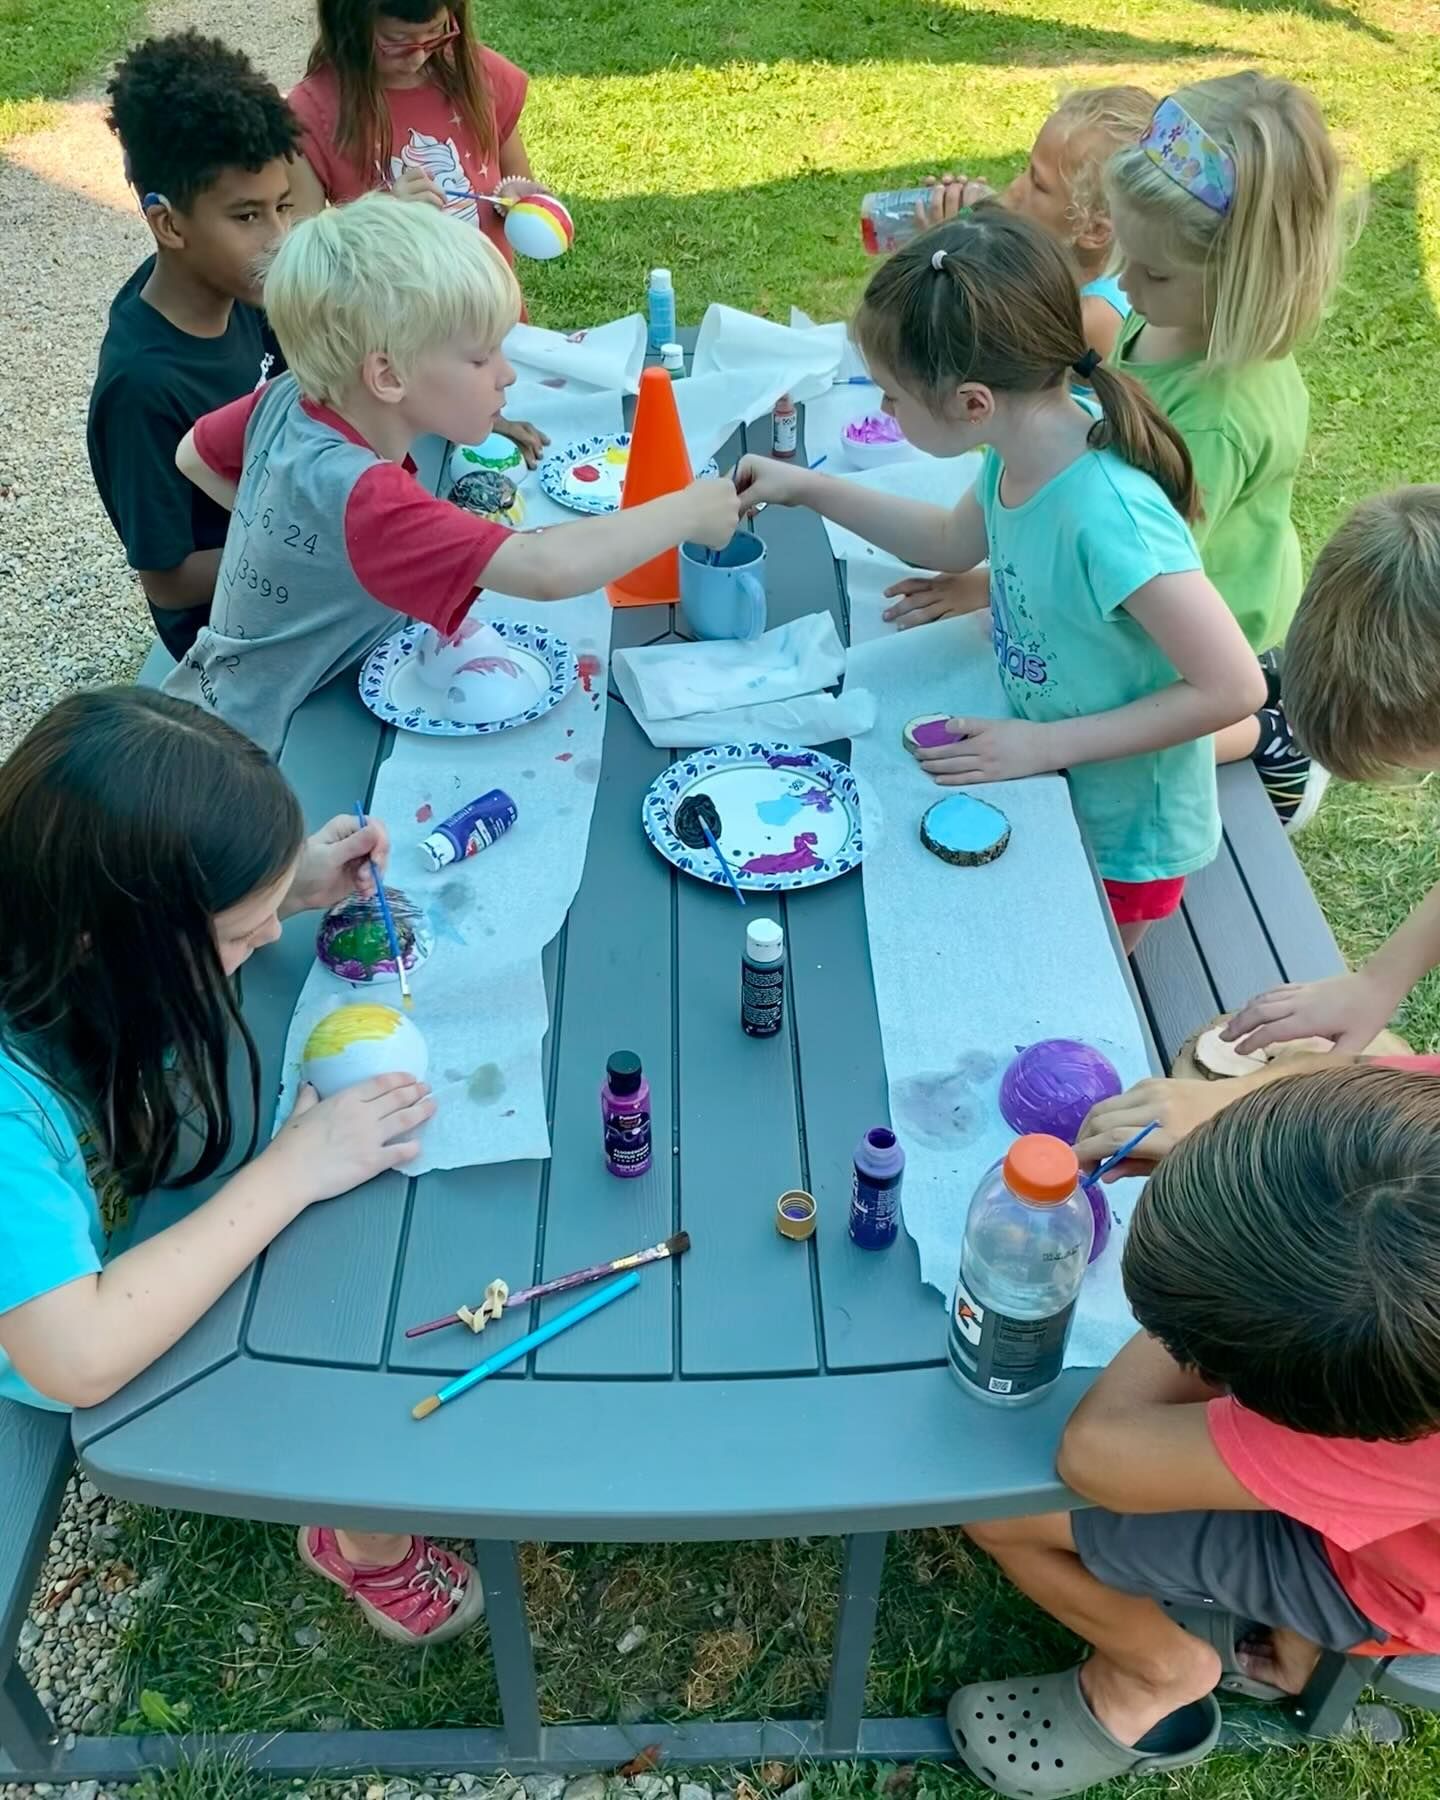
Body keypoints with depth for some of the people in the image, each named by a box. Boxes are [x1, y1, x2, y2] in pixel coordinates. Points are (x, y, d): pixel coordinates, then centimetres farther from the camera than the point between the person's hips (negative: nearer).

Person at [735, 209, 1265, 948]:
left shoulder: (1107, 515, -37)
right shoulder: (1027, 446, -14)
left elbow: (1232, 688, -31)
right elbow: (954, 541, 8)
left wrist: (1044, 743, -26)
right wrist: (809, 489, 3)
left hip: (1120, 839, -7)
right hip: (1051, 798, 7)